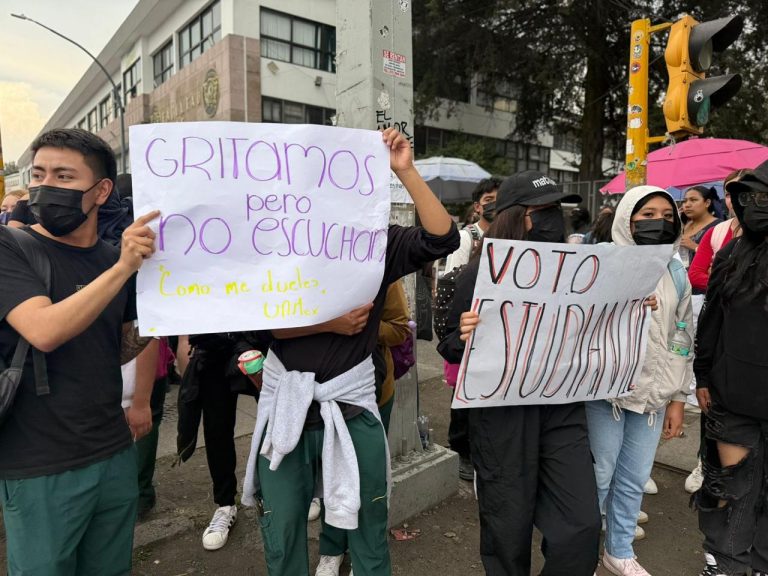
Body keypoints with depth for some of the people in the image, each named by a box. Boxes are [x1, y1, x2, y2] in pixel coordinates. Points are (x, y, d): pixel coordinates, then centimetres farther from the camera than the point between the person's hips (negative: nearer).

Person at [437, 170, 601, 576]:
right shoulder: (480, 273, -9)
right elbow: (451, 349, -5)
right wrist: (464, 336, -27)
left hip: (562, 408, 4)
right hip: (501, 413, -3)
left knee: (582, 524, 3)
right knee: (509, 530, 10)